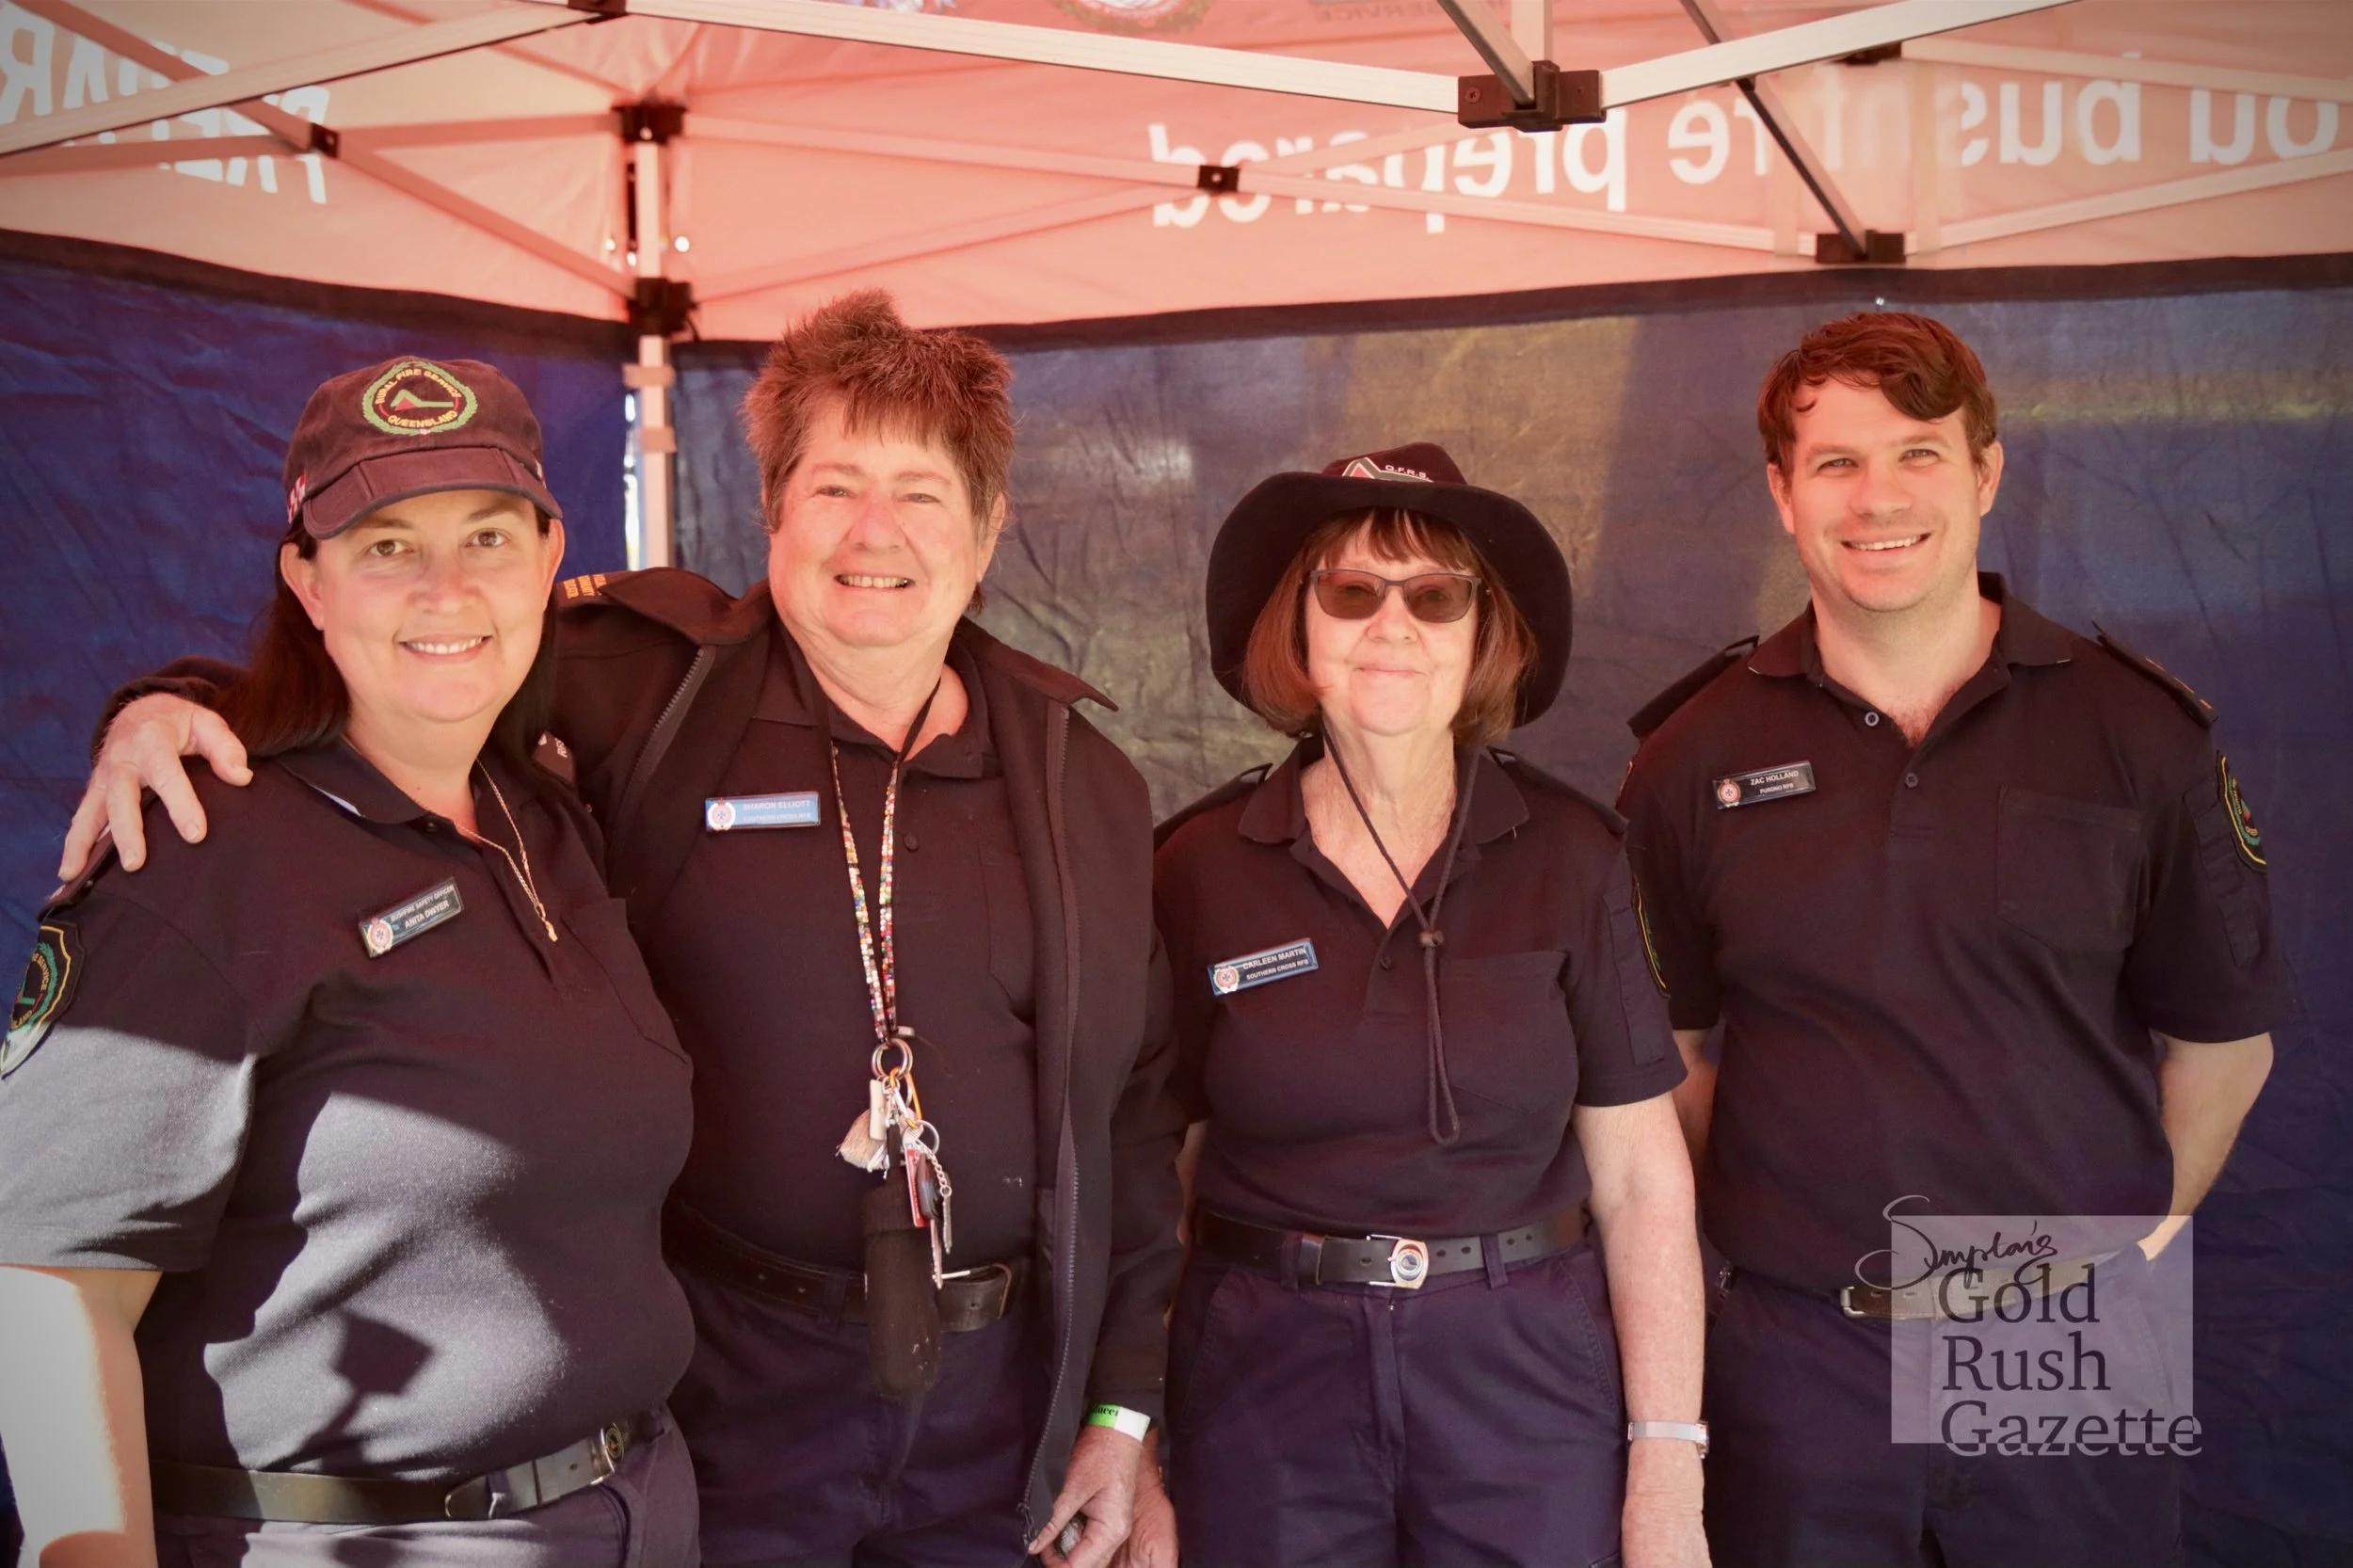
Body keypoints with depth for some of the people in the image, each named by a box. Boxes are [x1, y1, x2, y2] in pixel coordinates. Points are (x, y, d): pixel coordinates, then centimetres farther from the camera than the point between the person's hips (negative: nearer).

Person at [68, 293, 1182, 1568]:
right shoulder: (641, 691, -7)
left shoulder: (1080, 778, 3)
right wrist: (175, 707, -20)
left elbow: (1135, 1102, 6)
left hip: (992, 1388, 3)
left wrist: (1123, 1399, 5)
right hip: (721, 1384, -3)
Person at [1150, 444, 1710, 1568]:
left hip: (1528, 1386, 0)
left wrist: (1667, 1470, -6)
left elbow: (1642, 1180, -3)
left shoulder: (1570, 855, -4)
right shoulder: (1201, 871, -4)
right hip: (1265, 1388, 0)